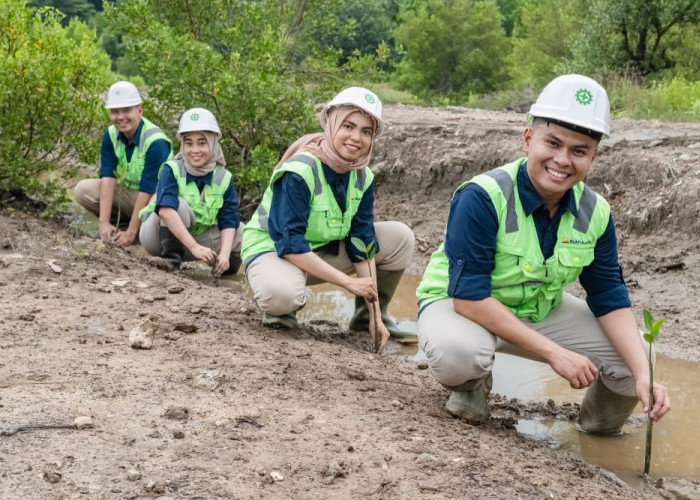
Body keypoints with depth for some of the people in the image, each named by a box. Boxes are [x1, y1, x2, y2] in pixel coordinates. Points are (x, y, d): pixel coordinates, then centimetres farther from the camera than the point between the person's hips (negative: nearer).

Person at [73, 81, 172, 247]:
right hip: (127, 193, 5)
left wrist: (131, 232, -27)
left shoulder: (155, 142, -25)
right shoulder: (111, 135, -8)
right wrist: (104, 222, -26)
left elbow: (147, 190, -26)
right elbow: (107, 178, -17)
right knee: (82, 190, -13)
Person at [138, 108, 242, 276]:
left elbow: (229, 221, -12)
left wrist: (224, 254, -30)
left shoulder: (223, 178, -8)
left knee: (241, 234, -12)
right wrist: (195, 247, -43)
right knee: (179, 204, -31)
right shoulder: (171, 170, -20)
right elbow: (165, 210, -36)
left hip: (198, 236, 5)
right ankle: (171, 257, -26)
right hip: (158, 236, -5)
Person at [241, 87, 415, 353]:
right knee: (283, 294, -42)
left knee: (400, 237, -6)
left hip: (324, 250, 7)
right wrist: (349, 283, -29)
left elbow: (362, 243, -6)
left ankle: (368, 314, 10)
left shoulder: (363, 178, -6)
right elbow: (289, 245, -29)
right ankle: (282, 307, -4)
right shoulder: (298, 172, -27)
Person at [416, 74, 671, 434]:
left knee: (637, 355, -9)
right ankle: (470, 386, -2)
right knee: (458, 350, -41)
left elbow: (610, 300, -5)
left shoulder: (595, 212, -10)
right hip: (456, 305, -5)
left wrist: (642, 373, -21)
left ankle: (600, 422, 24)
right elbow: (468, 297, -31)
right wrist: (554, 353, -32)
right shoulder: (481, 198, -29)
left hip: (541, 311, 5)